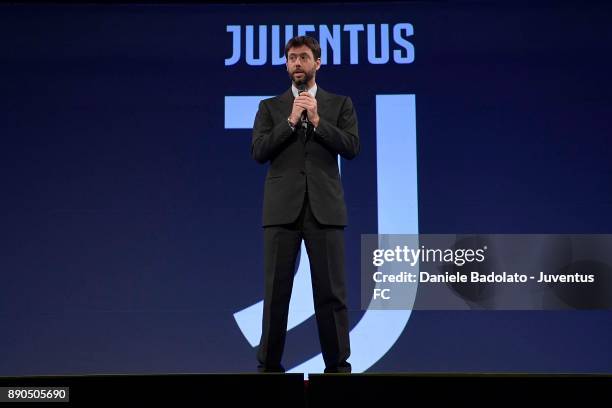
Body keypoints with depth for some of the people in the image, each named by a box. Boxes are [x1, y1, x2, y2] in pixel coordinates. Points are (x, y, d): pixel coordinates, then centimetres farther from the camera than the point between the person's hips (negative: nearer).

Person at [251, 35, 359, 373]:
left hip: (324, 207, 0)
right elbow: (259, 152, -1)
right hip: (282, 207, 1)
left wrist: (317, 120, -11)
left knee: (331, 290, 0)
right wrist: (291, 121, -9)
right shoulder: (270, 107, 12)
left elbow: (351, 147, -2)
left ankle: (337, 364, 7)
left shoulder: (340, 104, 11)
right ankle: (269, 364, 11)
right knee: (276, 289, 2)